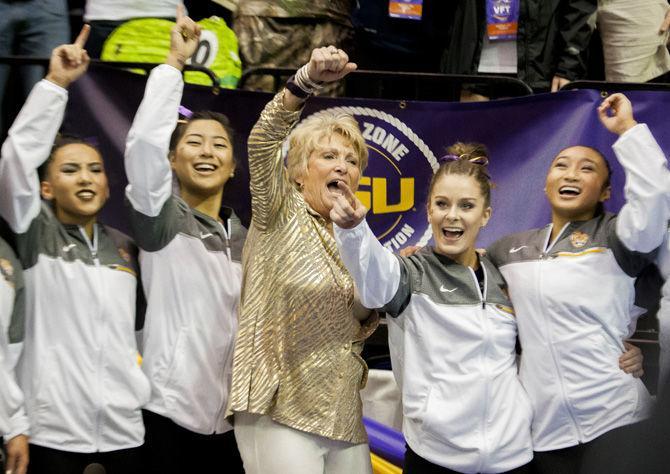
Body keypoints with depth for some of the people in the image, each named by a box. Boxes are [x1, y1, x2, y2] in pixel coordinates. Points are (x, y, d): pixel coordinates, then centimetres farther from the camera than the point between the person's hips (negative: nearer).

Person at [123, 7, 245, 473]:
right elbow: (145, 143, -20)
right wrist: (174, 62, -17)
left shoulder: (243, 239, 13)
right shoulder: (161, 220, -3)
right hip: (172, 417, -5)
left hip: (235, 419, 5)